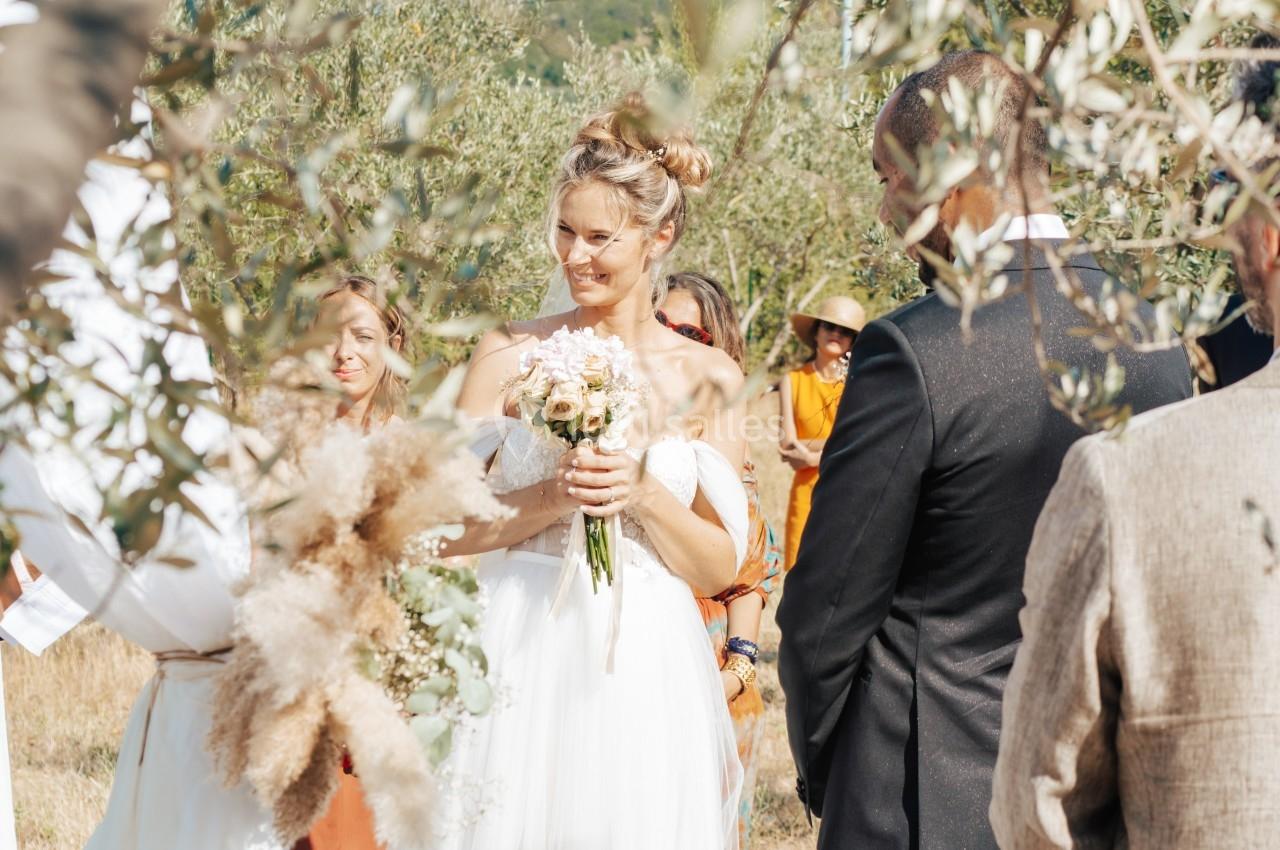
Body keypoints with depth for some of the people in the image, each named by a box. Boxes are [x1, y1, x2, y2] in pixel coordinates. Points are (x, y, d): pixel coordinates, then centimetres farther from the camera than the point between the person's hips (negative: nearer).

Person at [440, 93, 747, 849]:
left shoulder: (709, 380, 2)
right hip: (519, 662, 0)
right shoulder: (511, 354, 2)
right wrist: (553, 499, -15)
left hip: (643, 674, 0)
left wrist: (642, 494, -14)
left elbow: (720, 568, 2)